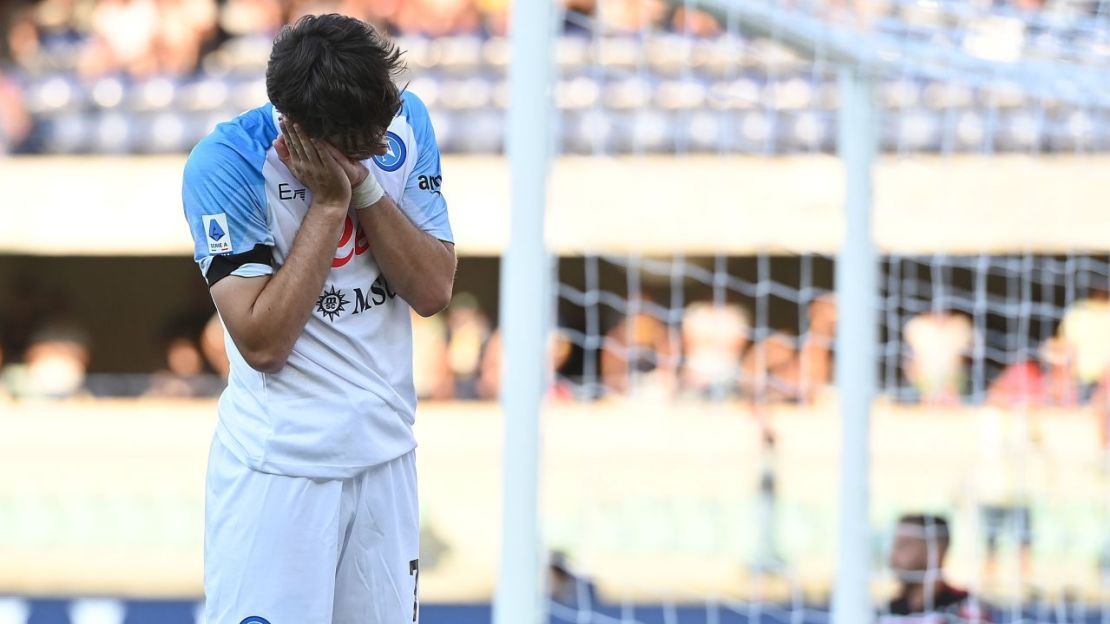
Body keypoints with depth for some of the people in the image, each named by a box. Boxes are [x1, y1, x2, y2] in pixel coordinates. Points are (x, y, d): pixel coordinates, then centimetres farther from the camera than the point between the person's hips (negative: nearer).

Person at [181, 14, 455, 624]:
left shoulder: (405, 123, -2)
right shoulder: (225, 162, -16)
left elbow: (434, 291, -4)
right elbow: (264, 342, -20)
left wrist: (365, 187, -16)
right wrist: (330, 202, -20)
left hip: (385, 452, 4)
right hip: (280, 464, -4)